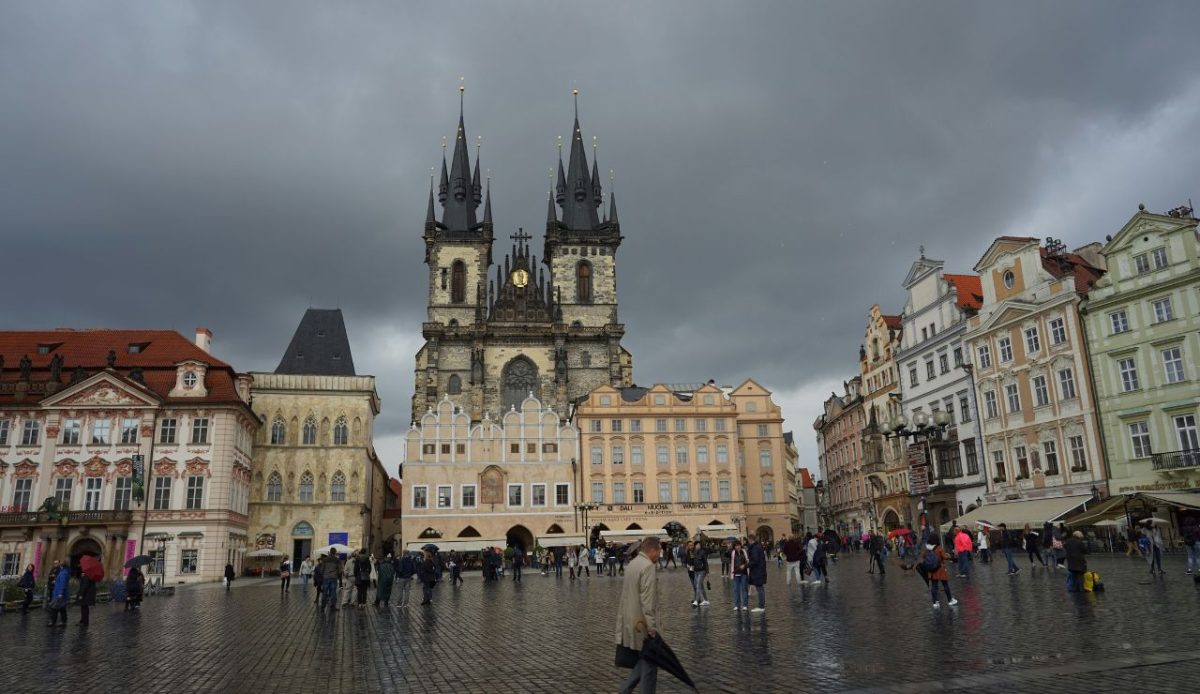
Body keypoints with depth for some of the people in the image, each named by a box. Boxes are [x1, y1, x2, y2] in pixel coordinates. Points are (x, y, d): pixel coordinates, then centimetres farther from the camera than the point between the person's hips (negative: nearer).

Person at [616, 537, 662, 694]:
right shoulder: (648, 567, -18)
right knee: (649, 664, 1)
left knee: (644, 661, 18)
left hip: (632, 622, 9)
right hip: (642, 624, -9)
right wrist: (652, 627, -21)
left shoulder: (633, 563, 12)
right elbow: (647, 601, -23)